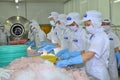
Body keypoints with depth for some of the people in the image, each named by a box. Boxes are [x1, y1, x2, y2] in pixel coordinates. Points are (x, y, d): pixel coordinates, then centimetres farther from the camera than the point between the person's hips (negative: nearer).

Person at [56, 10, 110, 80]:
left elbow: (87, 56, -32)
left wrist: (67, 62, -34)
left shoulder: (101, 37, -21)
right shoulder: (94, 36, 9)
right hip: (92, 74, 8)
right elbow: (88, 53, 9)